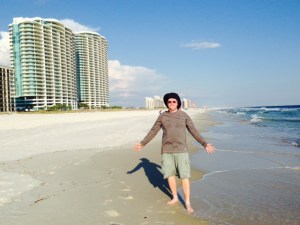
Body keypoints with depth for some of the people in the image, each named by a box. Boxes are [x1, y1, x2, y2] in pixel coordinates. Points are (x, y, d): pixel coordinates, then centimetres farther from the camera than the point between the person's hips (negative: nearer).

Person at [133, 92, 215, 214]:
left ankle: (187, 203, 4)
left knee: (184, 176, -5)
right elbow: (153, 131, 8)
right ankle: (175, 197, 29)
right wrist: (142, 143, 6)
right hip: (167, 150, 2)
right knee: (170, 174, 9)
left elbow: (194, 131, 3)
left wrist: (205, 144, -2)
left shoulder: (184, 115, 0)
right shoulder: (162, 116, 3)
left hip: (181, 150, -2)